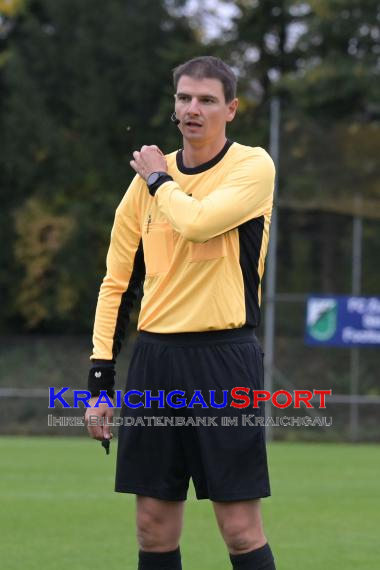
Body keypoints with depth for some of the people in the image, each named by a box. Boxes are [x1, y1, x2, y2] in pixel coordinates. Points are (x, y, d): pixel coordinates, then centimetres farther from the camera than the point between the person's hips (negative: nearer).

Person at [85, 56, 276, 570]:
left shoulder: (253, 166, -3)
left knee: (241, 528, -6)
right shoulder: (148, 179, 11)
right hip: (155, 357, 5)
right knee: (155, 528, 5)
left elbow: (197, 221, -23)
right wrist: (100, 378, 8)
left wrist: (160, 179, -3)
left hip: (224, 357, -5)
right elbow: (117, 282, 14)